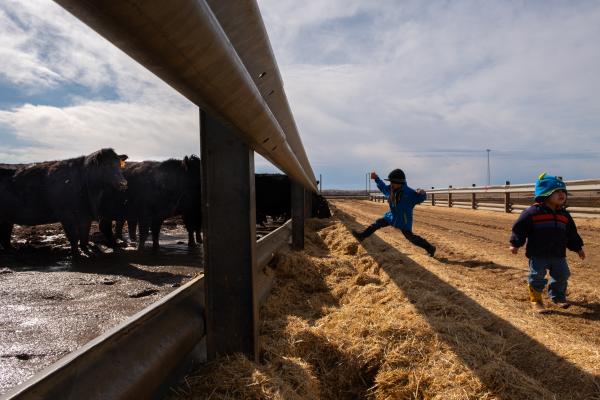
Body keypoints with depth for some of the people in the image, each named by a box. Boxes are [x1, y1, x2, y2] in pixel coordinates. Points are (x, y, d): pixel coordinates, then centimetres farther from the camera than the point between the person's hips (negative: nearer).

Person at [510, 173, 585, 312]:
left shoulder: (564, 215, 7)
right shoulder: (532, 212, -13)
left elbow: (571, 234, 17)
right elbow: (520, 228, -10)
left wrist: (578, 248, 18)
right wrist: (515, 244, -11)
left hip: (558, 255, 6)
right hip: (538, 255, -6)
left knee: (562, 276, 15)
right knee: (537, 277, -1)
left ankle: (558, 297, 38)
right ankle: (536, 300, 15)